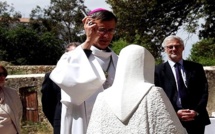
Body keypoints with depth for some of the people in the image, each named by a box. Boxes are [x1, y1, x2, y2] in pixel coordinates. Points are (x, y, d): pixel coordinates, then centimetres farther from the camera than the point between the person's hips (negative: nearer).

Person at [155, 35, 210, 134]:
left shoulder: (196, 68, 10)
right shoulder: (158, 70, 2)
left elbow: (204, 91, 6)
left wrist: (196, 111, -9)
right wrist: (174, 113, -13)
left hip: (196, 119, 2)